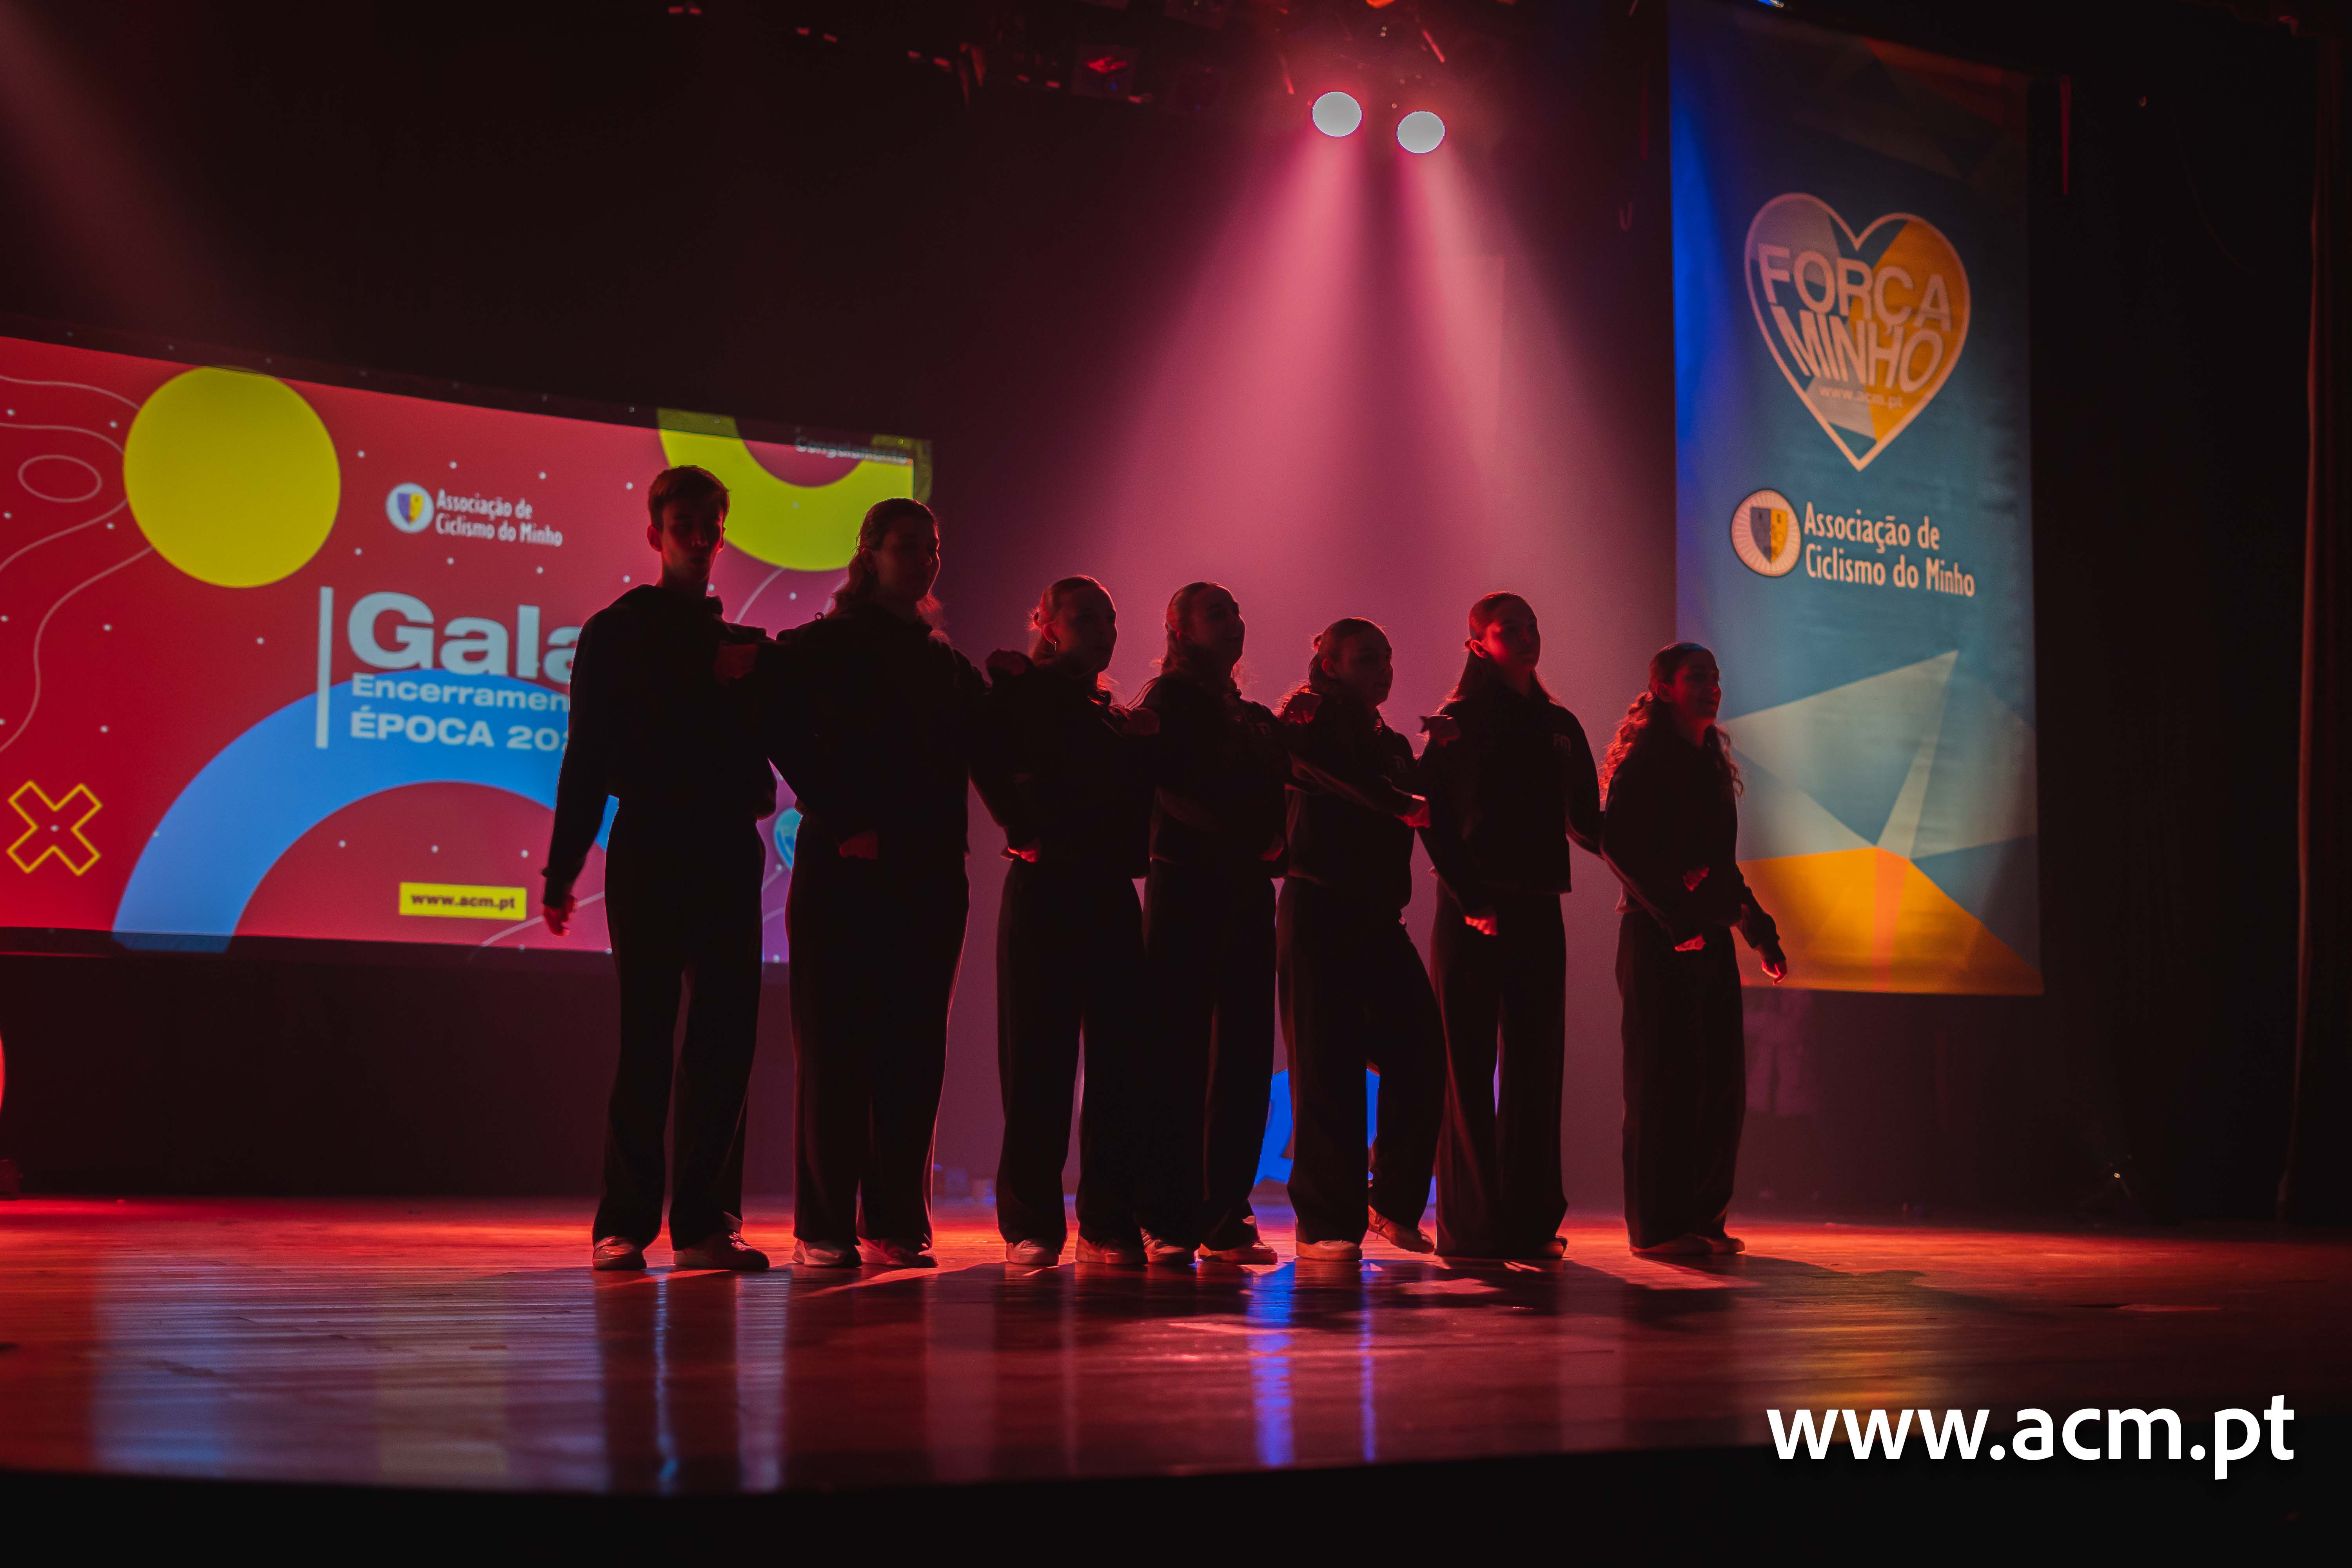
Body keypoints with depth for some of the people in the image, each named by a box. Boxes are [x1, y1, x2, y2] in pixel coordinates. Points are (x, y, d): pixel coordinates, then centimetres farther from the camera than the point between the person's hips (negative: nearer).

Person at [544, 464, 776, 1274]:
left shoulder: (746, 646, 17)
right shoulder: (616, 632, 7)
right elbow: (587, 757, 3)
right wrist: (562, 868, -3)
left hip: (727, 855, 4)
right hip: (647, 849, -4)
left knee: (725, 1039, 0)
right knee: (645, 1036, -5)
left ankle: (705, 1223, 4)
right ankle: (624, 1224, 0)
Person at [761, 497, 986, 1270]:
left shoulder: (952, 667, 17)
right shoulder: (823, 645, 1)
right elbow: (784, 731, -13)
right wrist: (840, 821, -16)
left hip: (930, 878, 5)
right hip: (846, 870, -5)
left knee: (913, 1053, 4)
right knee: (834, 1049, -3)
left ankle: (898, 1225, 9)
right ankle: (825, 1229, 1)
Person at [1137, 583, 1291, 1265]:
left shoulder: (1254, 717, 21)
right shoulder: (1170, 698, 0)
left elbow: (1275, 795, 17)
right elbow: (1172, 791, -12)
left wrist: (1274, 848, -3)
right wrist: (1246, 840, -15)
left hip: (1247, 894, 7)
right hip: (1187, 886, -7)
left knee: (1244, 1056, 4)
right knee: (1180, 1052, -7)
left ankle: (1224, 1217, 8)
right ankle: (1171, 1217, -6)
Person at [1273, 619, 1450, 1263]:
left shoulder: (1391, 744, 23)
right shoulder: (1310, 715, 2)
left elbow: (1423, 822, 18)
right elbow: (1331, 774, -19)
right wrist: (1404, 805, -18)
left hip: (1380, 917, 7)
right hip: (1320, 910, -7)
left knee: (1420, 1053, -2)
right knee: (1328, 1067, -6)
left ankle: (1395, 1202, 14)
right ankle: (1326, 1225, -1)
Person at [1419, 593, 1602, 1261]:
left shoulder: (1559, 726, 15)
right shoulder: (1458, 722, -1)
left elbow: (1588, 823, 16)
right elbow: (1436, 823, -7)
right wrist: (1469, 900, -16)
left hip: (1538, 911, 5)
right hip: (1473, 914, -5)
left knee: (1536, 1066, 5)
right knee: (1470, 1067, -3)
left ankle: (1531, 1221, 9)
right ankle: (1472, 1224, -1)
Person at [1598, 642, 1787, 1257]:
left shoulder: (1712, 762, 19)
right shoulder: (1643, 760, -5)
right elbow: (1617, 842, -16)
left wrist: (1758, 927, 18)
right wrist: (1674, 914, -20)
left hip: (1709, 936, 8)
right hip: (1658, 938, -8)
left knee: (1720, 1080, 7)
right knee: (1666, 1079, -7)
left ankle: (1703, 1217, 14)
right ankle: (1656, 1224, -4)